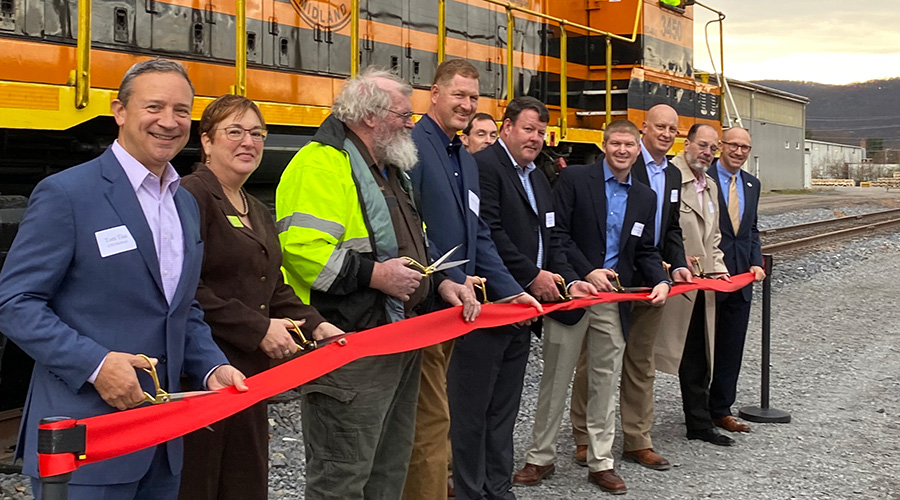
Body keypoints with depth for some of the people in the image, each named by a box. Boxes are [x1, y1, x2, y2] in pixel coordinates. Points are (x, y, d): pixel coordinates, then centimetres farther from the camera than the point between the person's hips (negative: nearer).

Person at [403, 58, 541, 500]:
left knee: (429, 414, 16)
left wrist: (509, 290, 11)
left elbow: (478, 235, 19)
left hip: (453, 306, 9)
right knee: (431, 418, -6)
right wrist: (453, 281, -20)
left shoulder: (466, 160, 18)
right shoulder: (412, 147, -11)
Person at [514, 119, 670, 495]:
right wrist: (587, 272, -18)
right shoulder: (574, 179, -6)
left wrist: (661, 280, -5)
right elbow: (557, 233, -11)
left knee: (605, 383, 10)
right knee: (555, 380, 5)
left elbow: (645, 251, 14)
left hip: (614, 303, 4)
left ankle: (601, 463, 20)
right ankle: (541, 458, 18)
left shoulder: (644, 198, 11)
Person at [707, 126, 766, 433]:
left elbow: (751, 230, 18)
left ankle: (721, 410, 20)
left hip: (740, 278, 6)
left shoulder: (752, 185, 13)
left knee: (731, 348, 10)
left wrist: (756, 263, 3)